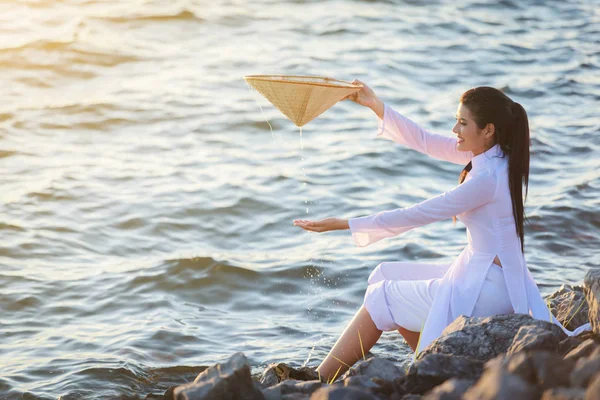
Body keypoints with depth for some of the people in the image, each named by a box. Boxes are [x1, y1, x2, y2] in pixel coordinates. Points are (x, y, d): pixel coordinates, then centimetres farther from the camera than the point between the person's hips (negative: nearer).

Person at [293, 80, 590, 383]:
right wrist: (375, 105, 3)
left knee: (380, 300, 3)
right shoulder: (490, 155, 1)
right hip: (483, 275, 9)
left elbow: (415, 215, -23)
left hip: (486, 290, -9)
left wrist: (346, 225, -17)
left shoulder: (487, 178, -25)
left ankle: (320, 381, 11)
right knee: (386, 275, 17)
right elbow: (424, 142, 9)